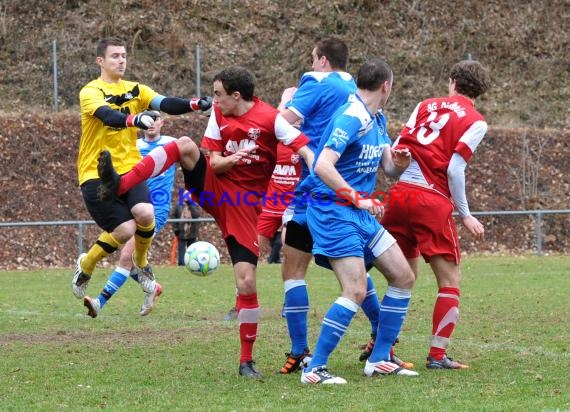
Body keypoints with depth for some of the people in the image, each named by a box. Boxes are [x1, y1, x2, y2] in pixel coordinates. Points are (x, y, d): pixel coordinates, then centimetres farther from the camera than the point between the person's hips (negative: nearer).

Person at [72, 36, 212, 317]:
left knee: (145, 214, -23)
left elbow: (165, 104, -8)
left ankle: (141, 264, 8)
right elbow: (108, 116, -28)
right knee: (125, 230, -15)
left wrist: (194, 104, -28)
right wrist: (136, 119, -47)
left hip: (129, 168, 4)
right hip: (96, 173, -4)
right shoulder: (90, 92, -6)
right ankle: (84, 267, 14)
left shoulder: (135, 90, 9)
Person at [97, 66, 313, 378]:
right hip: (214, 189, 4)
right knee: (185, 145, -23)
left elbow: (306, 150, -19)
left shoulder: (270, 118, -13)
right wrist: (232, 159, -24)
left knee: (247, 282, -11)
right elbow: (214, 162, -1)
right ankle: (120, 185, -34)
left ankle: (247, 360, 4)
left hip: (244, 205, -4)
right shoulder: (219, 115, 2)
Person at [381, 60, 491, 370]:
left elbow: (395, 151, 6)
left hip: (400, 193, 5)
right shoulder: (475, 122, 1)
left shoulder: (426, 106, 15)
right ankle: (437, 355, 1)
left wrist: (399, 180, 16)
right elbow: (454, 170, -7)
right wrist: (465, 216, -1)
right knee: (450, 280, 6)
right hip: (432, 202, -5)